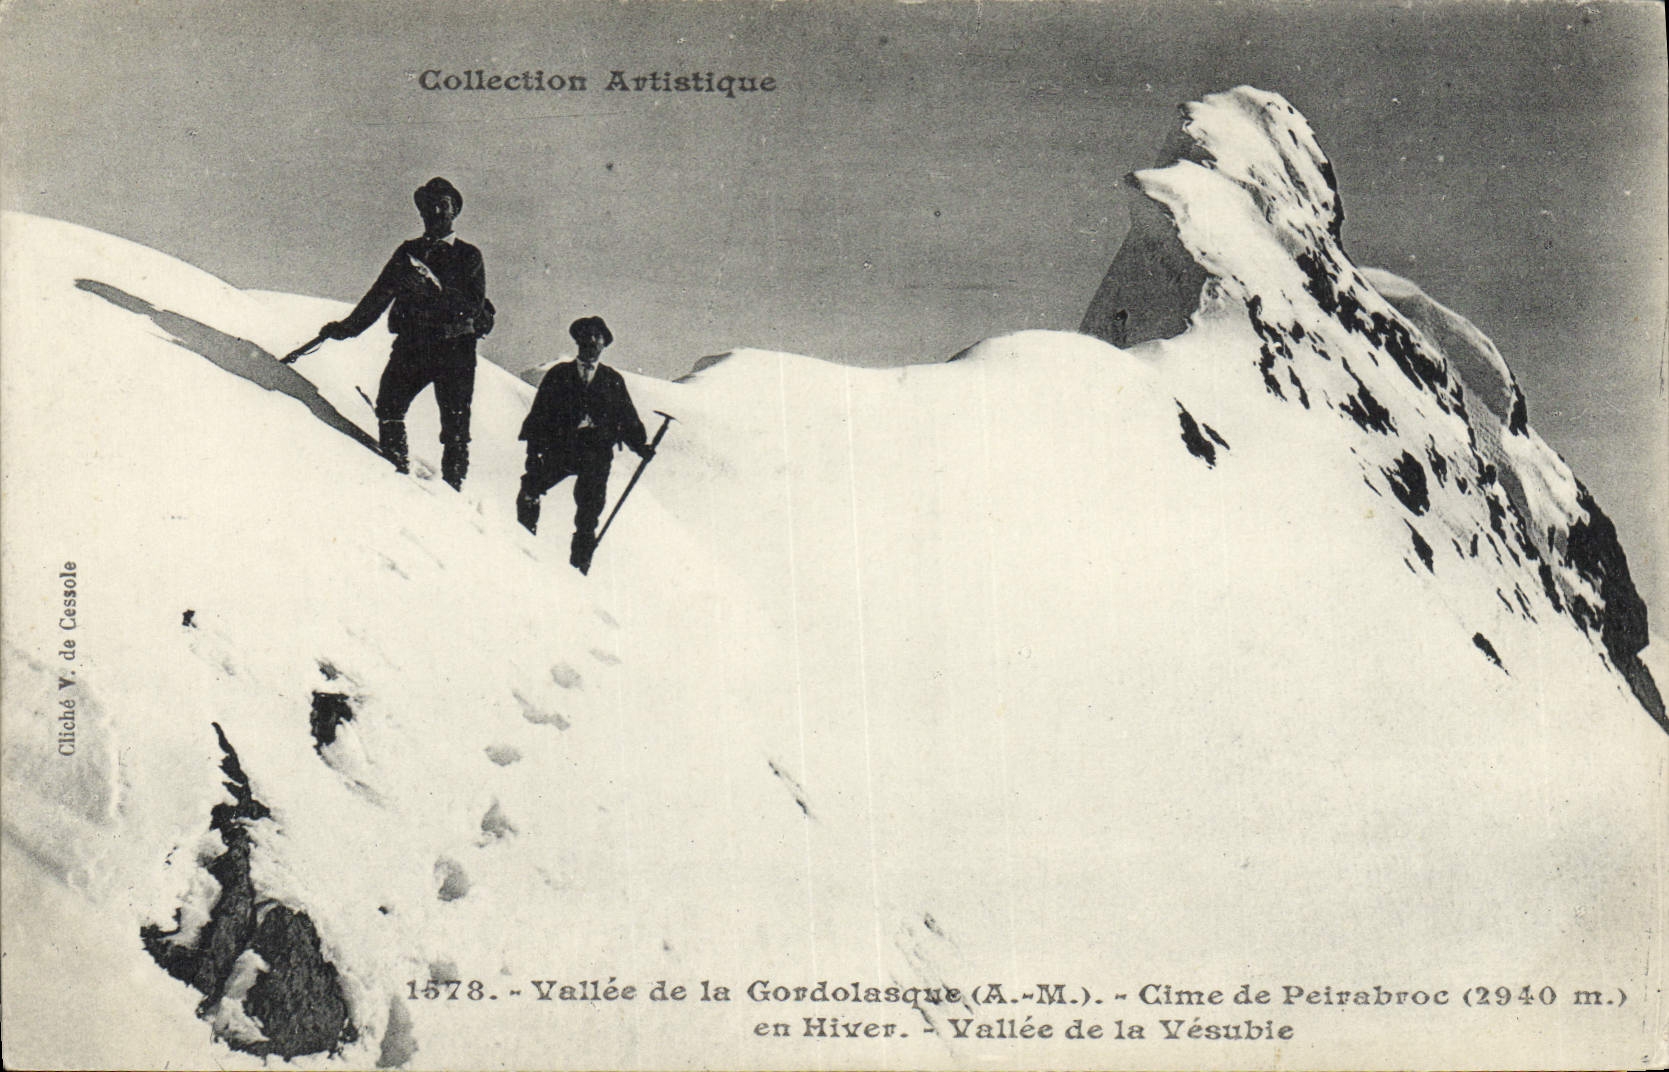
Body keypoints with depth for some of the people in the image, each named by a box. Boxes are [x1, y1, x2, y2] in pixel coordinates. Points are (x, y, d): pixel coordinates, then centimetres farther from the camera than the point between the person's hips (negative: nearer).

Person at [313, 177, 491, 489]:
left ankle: (453, 484, -4)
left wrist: (435, 290, -18)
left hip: (454, 348, -3)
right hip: (412, 343, 3)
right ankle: (396, 470, -5)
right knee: (389, 402, -14)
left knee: (455, 422, -8)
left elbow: (472, 306, -6)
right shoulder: (408, 253, 18)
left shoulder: (468, 256, 7)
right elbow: (380, 293, 19)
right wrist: (350, 325, 12)